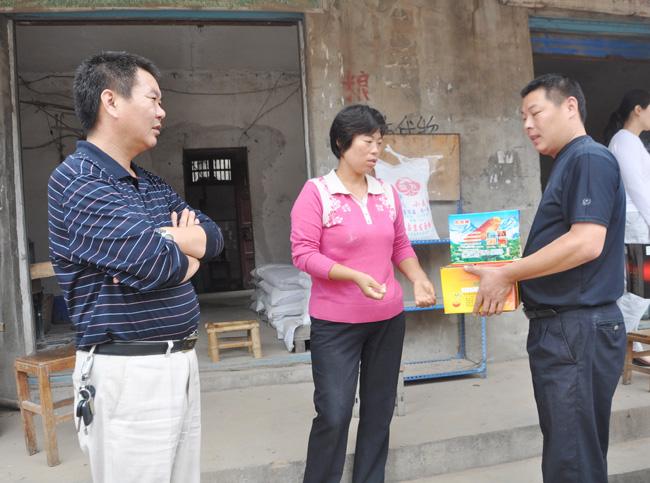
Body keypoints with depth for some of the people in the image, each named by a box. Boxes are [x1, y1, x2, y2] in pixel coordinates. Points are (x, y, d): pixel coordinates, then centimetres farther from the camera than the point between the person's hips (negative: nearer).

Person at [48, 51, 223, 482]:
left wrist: (171, 245, -12)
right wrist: (180, 250, -2)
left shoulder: (154, 185, 15)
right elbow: (155, 261, -26)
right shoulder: (78, 180, -15)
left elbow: (214, 236, 9)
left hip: (180, 361, 9)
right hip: (130, 371, -8)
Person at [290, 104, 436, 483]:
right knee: (333, 415, -2)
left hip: (388, 319, 5)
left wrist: (420, 280, -5)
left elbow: (401, 247, 12)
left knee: (379, 410, 14)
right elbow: (303, 253, -14)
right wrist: (356, 277, -24)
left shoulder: (387, 193, 5)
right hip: (336, 323, -5)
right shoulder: (316, 192, -9)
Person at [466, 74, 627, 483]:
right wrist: (510, 277, 9)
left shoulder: (590, 159, -13)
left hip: (579, 329, -10)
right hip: (559, 327, 10)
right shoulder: (568, 165, 18)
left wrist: (506, 275, -16)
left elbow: (586, 244, -24)